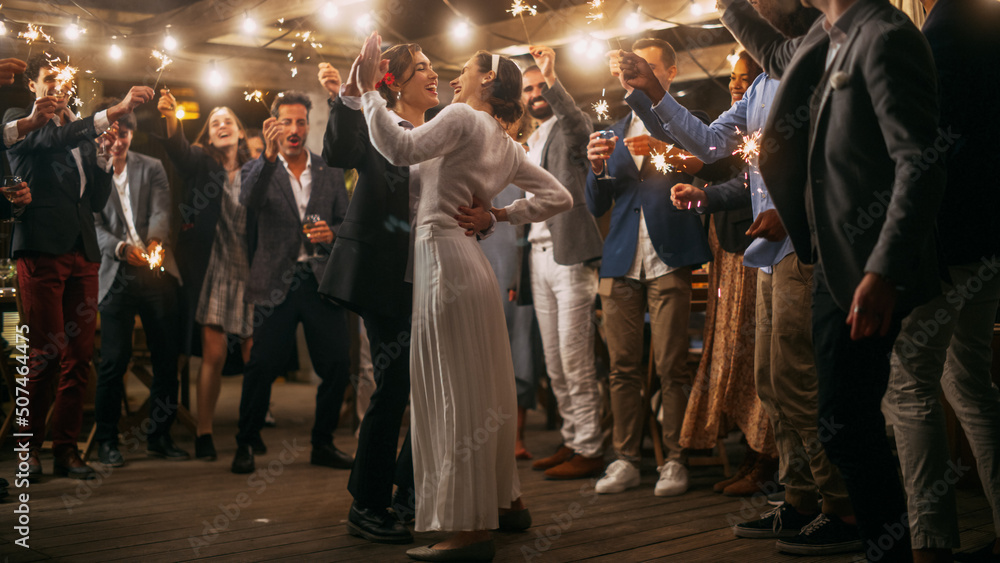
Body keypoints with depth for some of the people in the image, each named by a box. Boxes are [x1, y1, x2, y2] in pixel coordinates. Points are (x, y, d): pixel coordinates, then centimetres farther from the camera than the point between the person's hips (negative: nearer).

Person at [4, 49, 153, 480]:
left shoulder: (82, 132, 23)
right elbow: (51, 140, -17)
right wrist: (113, 112, -26)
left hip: (83, 253, 5)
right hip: (42, 248, -5)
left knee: (80, 355, 1)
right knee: (46, 354, -6)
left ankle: (66, 449, 9)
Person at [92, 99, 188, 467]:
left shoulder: (152, 168, 11)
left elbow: (161, 213, -2)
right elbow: (93, 226, -4)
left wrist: (154, 242, -23)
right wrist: (121, 247, -23)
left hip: (158, 273, 3)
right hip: (116, 276, -2)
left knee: (166, 357, 5)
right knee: (114, 360, -5)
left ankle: (159, 437, 18)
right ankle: (106, 441, 10)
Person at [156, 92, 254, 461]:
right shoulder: (201, 164, 6)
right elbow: (179, 150, -16)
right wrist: (171, 119, -35)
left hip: (249, 271, 1)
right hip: (212, 269, -1)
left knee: (254, 355, 3)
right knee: (214, 354, -4)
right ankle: (203, 434, 6)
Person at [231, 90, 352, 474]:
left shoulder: (330, 172, 13)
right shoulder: (259, 169, 5)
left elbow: (347, 223, 13)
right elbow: (248, 200, -16)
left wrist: (332, 234, -10)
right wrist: (270, 155, -28)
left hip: (322, 281, 3)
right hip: (277, 283, -2)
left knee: (337, 366, 1)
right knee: (262, 367, -3)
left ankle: (323, 444, 19)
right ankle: (245, 446, 15)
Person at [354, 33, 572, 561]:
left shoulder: (462, 117, -7)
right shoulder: (507, 147, 18)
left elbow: (401, 148, -22)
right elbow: (558, 197, 19)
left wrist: (369, 89, -13)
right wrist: (503, 214, 14)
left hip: (444, 254, -9)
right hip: (469, 259, 9)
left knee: (456, 391, -7)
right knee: (481, 386, 16)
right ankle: (505, 497, 27)